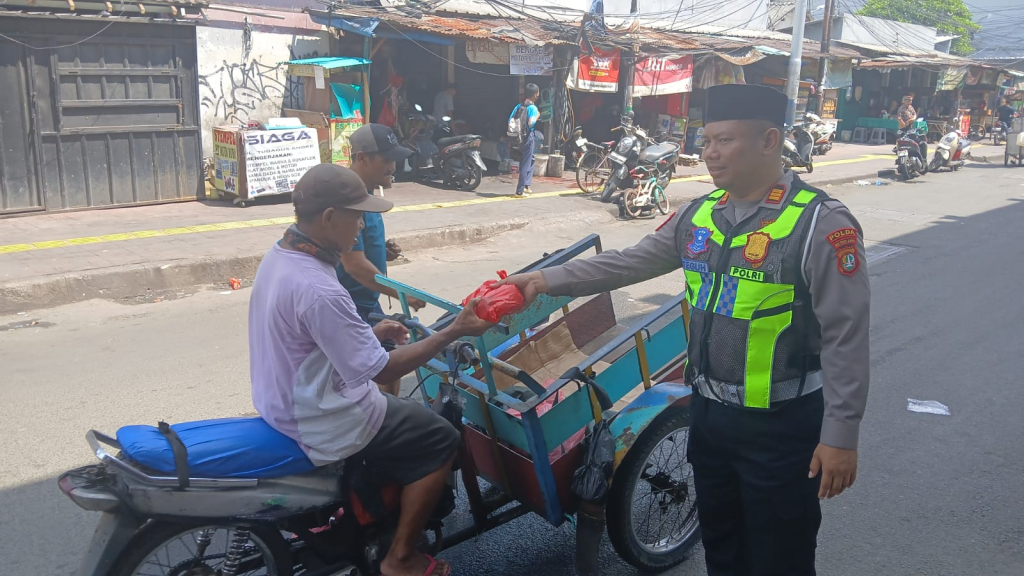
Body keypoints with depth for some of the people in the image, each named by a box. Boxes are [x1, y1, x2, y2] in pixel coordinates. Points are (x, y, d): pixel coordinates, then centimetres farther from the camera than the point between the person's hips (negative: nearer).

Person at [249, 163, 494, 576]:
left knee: (398, 406, 29)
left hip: (281, 402, 10)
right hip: (318, 425, -9)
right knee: (439, 439, 3)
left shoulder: (277, 257, -2)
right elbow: (381, 370, -25)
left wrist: (370, 334, 7)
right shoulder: (319, 290, -32)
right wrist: (453, 332, -20)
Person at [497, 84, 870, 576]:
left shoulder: (820, 224, -18)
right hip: (709, 413, 7)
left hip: (780, 426, -6)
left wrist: (840, 436, -17)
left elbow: (846, 338, -18)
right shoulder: (699, 215, 3)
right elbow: (629, 263, 7)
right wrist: (547, 280, -1)